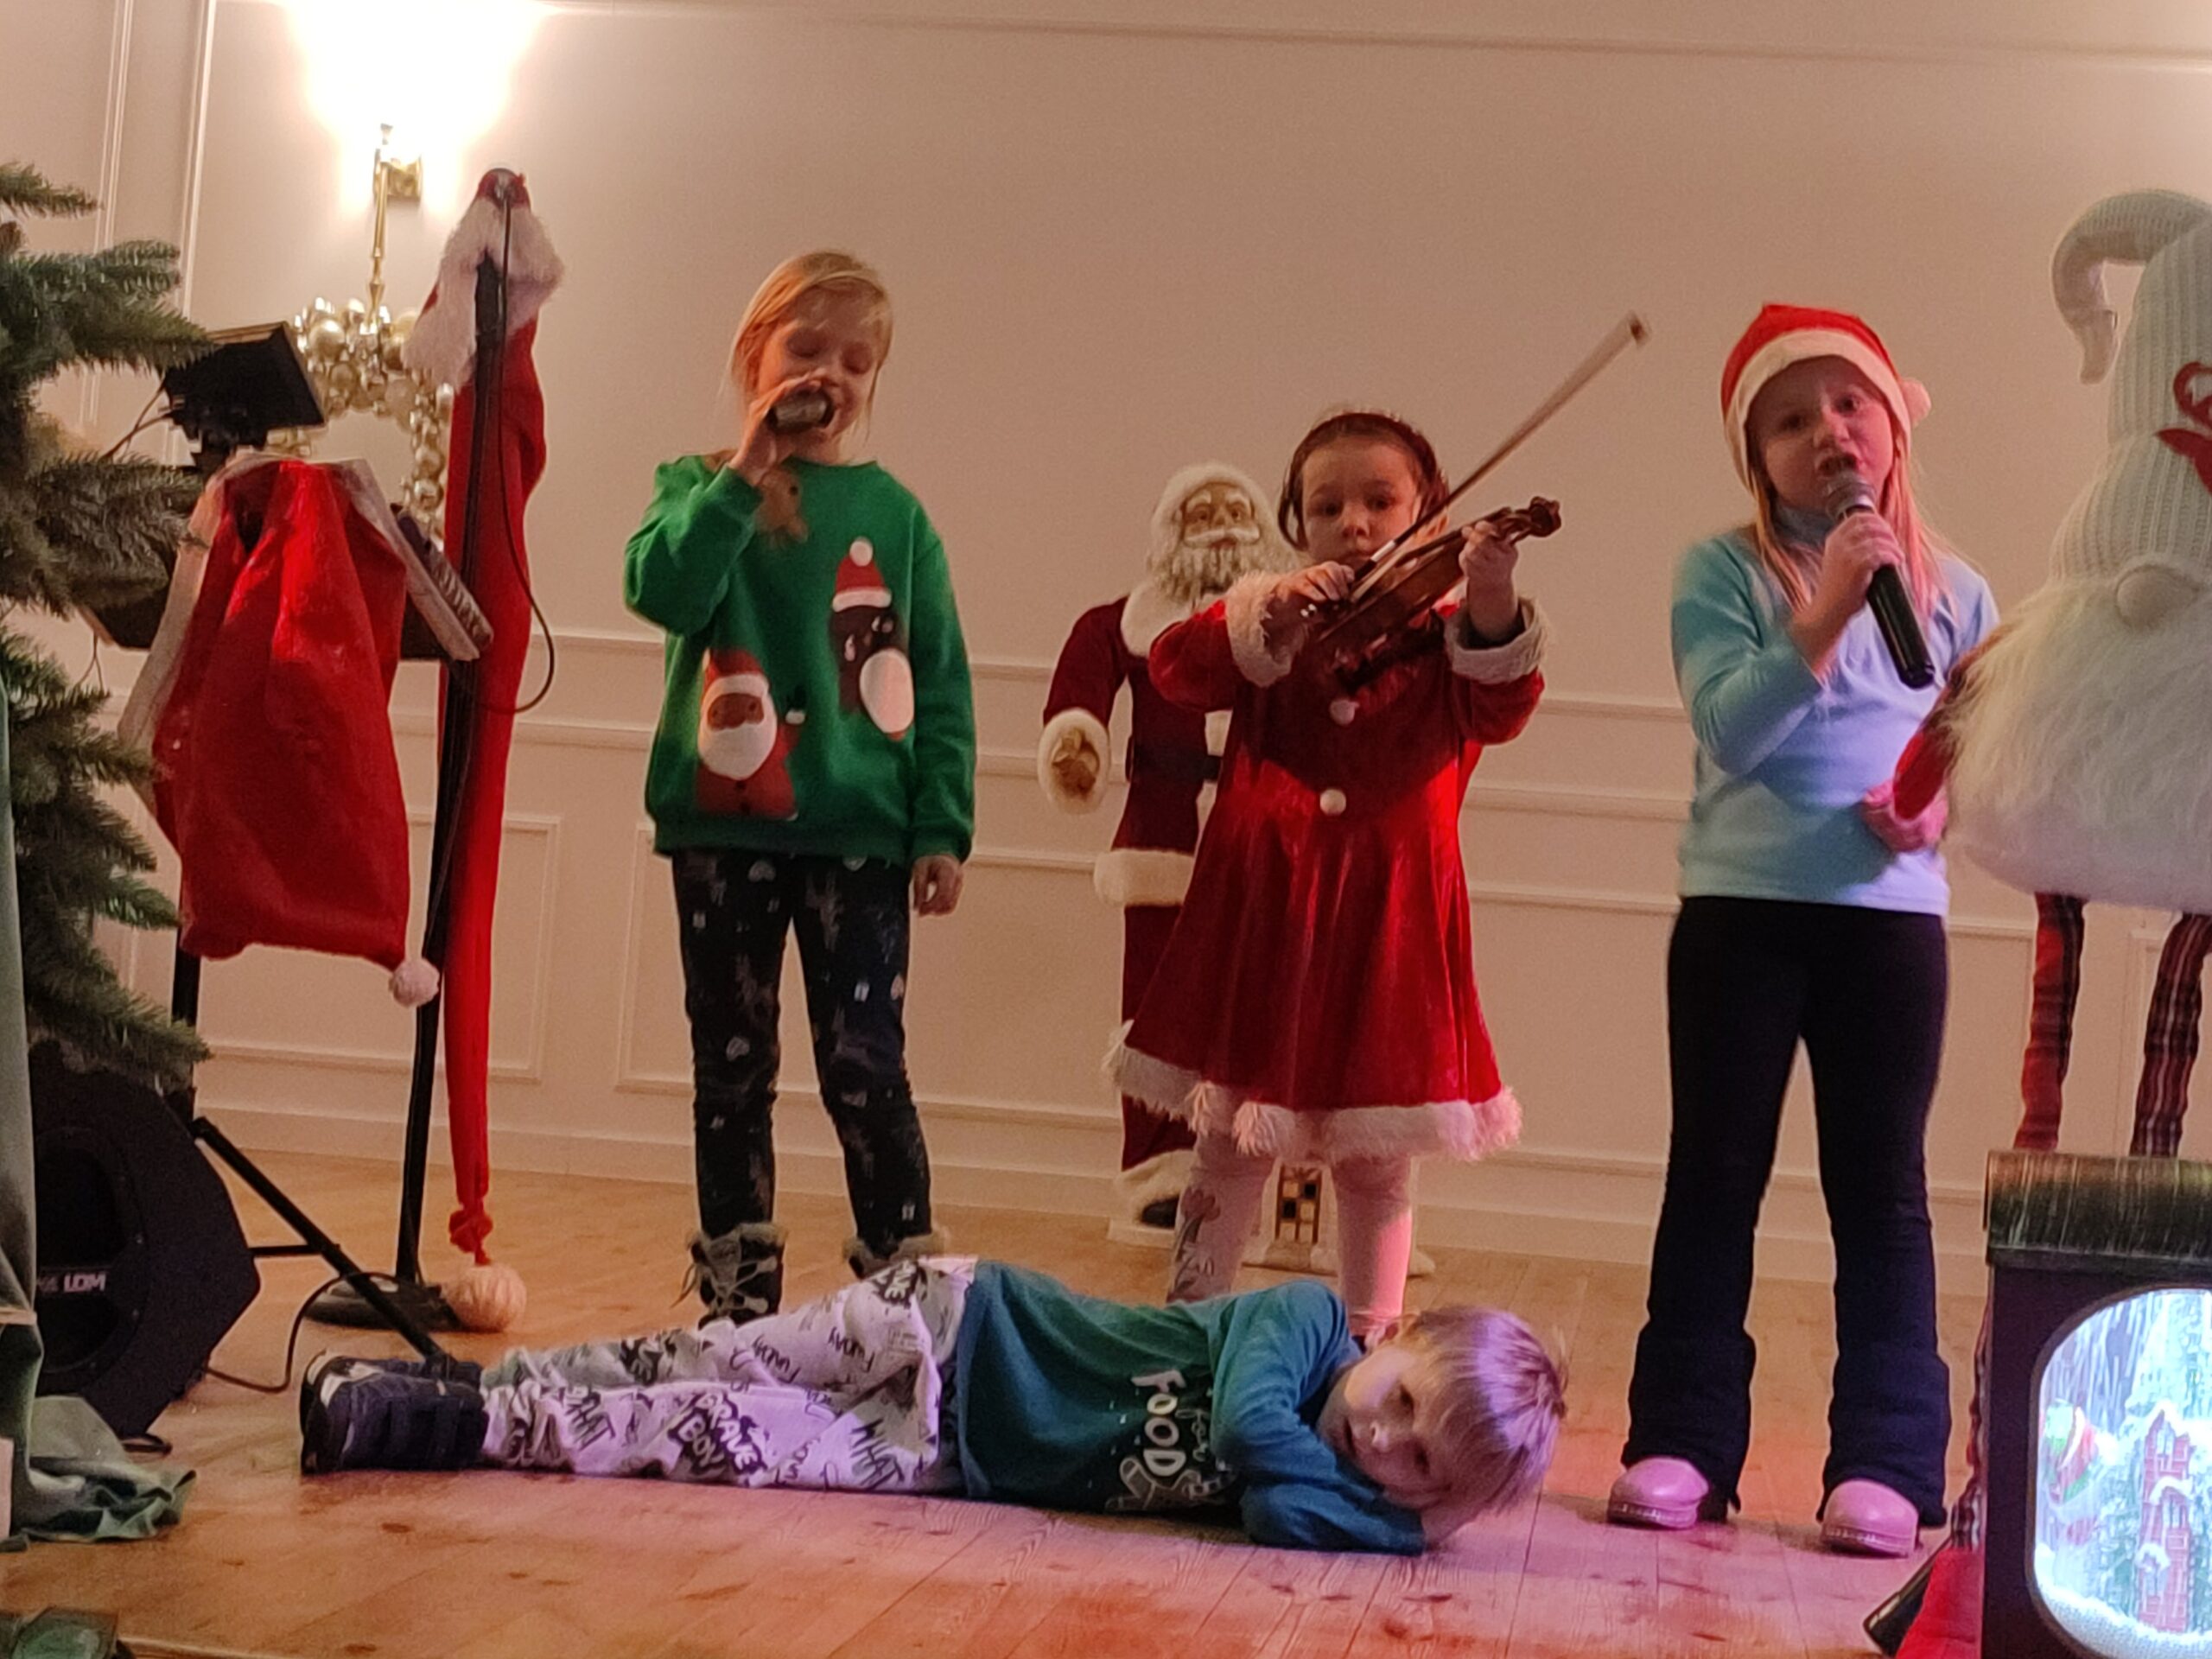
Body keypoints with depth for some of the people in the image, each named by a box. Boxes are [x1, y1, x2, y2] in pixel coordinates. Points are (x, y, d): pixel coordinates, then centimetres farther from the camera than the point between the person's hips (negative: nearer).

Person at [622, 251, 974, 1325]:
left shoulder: (893, 512, 6)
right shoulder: (701, 488, 6)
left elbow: (938, 681, 5)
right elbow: (660, 590, -15)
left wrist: (942, 827, -2)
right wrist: (746, 472, -17)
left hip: (857, 831, -1)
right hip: (722, 824, 1)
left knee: (865, 1072, -4)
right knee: (731, 1073, 9)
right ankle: (738, 1304, 19)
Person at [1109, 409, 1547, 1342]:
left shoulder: (1443, 637, 3)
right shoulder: (1270, 625, 8)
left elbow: (1498, 708, -17)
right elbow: (1176, 669, -9)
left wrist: (1491, 604, -36)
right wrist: (1269, 617, -24)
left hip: (1386, 925, -1)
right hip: (1261, 913, 1)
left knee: (1376, 1163, 8)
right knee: (1229, 1147, 10)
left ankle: (1369, 1348, 22)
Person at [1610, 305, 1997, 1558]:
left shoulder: (1952, 592, 6)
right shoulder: (1725, 572, -2)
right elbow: (1728, 730, -15)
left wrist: (1944, 805, -9)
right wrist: (1822, 618, -25)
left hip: (1894, 914, 2)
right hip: (1741, 908, -1)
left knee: (1881, 1183, 5)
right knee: (1715, 1174, 5)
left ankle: (1887, 1459, 10)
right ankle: (1683, 1442, 12)